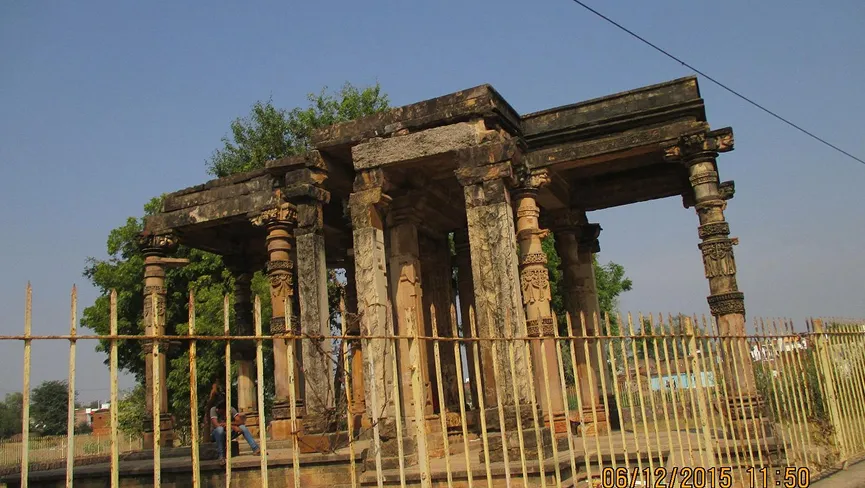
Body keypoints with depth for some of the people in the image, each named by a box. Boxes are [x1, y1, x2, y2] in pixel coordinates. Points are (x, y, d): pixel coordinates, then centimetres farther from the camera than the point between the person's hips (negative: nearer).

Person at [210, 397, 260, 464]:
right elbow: (216, 425, -29)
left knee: (242, 427, -22)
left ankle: (255, 449, -24)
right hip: (217, 434, -3)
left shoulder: (231, 409, -10)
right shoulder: (213, 410, -18)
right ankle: (221, 456, -31)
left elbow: (240, 421, -18)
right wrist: (233, 426, -30)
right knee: (220, 429, -37)